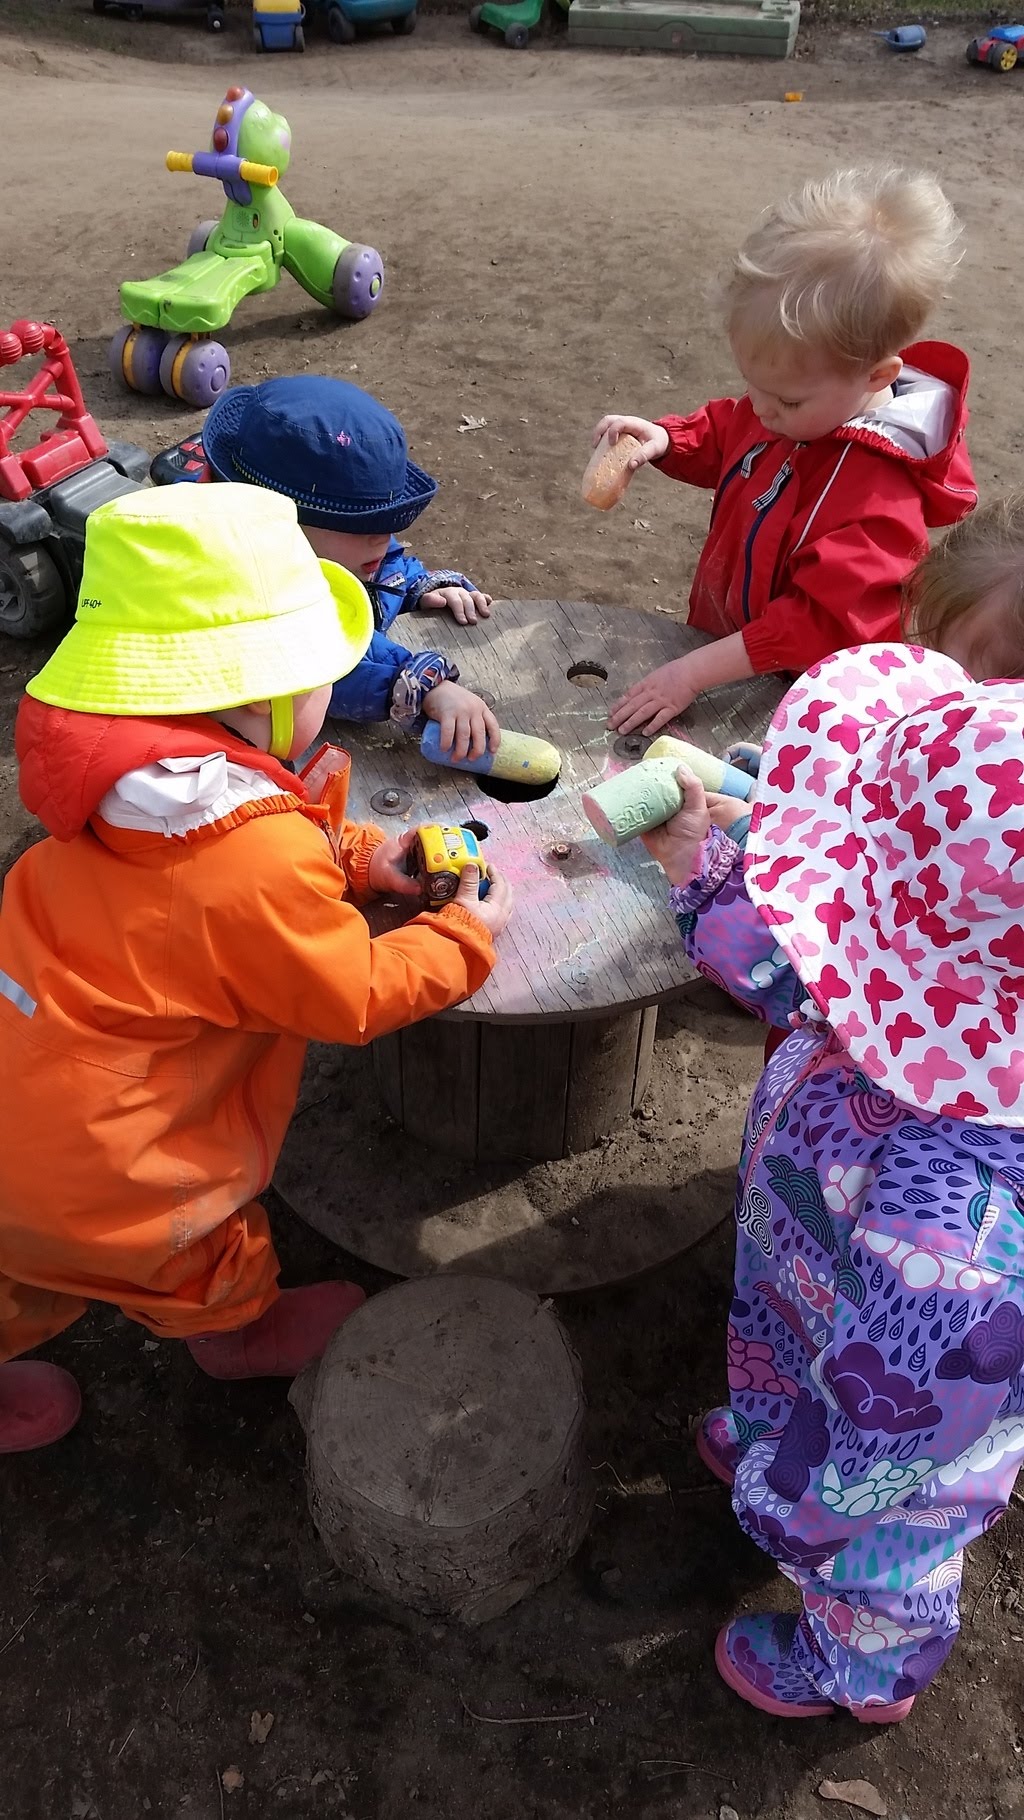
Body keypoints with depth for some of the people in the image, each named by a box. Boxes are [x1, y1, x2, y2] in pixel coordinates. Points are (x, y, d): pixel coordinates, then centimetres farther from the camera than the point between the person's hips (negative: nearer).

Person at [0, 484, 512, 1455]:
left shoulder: (128, 782, -9)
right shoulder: (264, 862, -33)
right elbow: (356, 997, -18)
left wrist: (359, 858, 3)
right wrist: (466, 935, -5)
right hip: (88, 1172, -6)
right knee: (207, 1262, 27)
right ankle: (243, 1329, 55)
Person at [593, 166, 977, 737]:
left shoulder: (877, 500, -33)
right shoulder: (809, 399, -6)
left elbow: (823, 624, -34)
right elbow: (724, 437, 14)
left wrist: (694, 672, -36)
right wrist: (664, 441, -8)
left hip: (784, 695, -8)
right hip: (720, 633, 8)